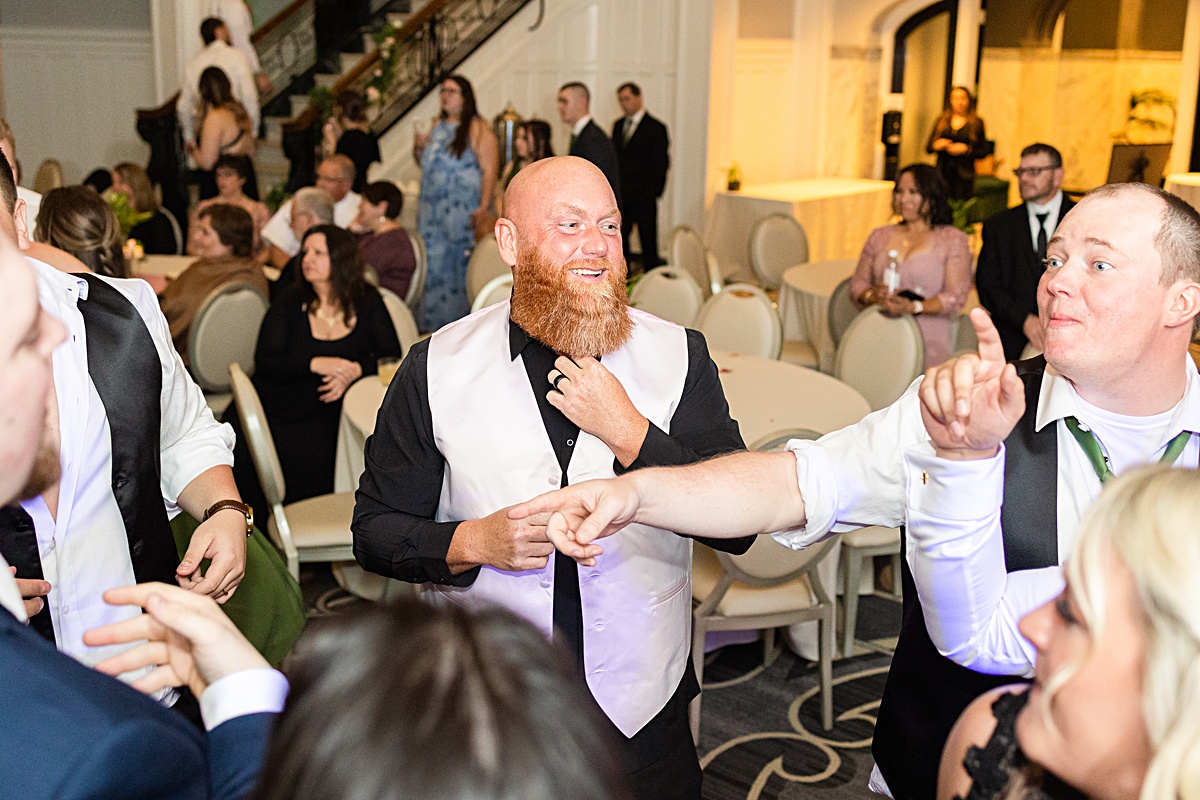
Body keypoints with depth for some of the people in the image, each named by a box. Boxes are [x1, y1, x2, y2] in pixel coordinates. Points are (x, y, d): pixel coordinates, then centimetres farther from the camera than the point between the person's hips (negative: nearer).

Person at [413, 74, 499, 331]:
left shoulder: (476, 129, -6)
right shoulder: (438, 125, 16)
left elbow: (489, 170, -13)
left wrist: (483, 209, -23)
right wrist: (419, 148, 6)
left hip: (463, 211, -7)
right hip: (431, 209, 7)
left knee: (462, 266, -5)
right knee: (432, 265, 7)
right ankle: (430, 324, 15)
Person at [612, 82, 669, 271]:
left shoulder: (656, 128, -3)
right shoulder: (618, 125, 14)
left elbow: (661, 164, -5)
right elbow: (613, 159, 15)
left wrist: (653, 193, -11)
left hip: (644, 199, -5)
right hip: (620, 197, 5)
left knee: (648, 243, 0)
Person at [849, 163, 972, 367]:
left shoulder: (953, 240, 7)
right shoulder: (879, 237, 20)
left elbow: (956, 297, -2)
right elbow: (857, 284, 17)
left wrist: (913, 307, -17)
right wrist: (873, 296, -6)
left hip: (926, 343, -3)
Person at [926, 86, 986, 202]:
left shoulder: (976, 123, 7)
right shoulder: (942, 121, 14)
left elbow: (982, 152, 5)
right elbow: (928, 148, 15)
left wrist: (966, 149, -10)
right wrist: (937, 145, -6)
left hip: (963, 176, -2)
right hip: (942, 172, 2)